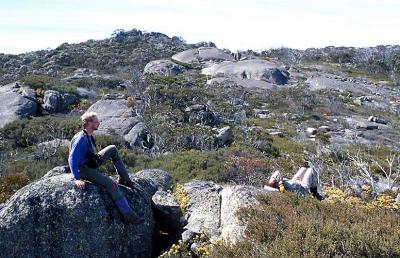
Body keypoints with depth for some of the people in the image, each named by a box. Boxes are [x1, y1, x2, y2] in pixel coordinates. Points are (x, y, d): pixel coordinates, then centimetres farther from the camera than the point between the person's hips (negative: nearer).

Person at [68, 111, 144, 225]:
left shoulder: (89, 136, 5)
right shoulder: (81, 139, -24)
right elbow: (72, 159, -29)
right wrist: (77, 179, -34)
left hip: (92, 163, 10)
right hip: (84, 170, -10)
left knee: (113, 149, 11)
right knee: (111, 184, -24)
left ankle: (124, 178, 11)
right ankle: (128, 216, -24)